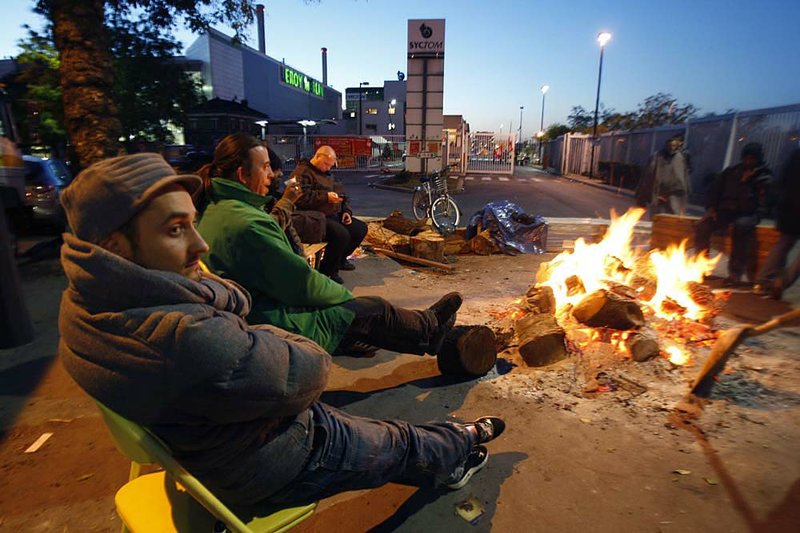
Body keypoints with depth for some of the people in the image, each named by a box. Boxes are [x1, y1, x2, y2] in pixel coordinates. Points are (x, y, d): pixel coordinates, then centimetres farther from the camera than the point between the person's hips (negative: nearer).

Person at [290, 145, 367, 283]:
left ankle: (340, 259, 21)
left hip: (335, 215, 10)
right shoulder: (302, 172, -9)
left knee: (361, 228, 5)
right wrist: (326, 197, -26)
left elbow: (342, 195, 25)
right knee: (341, 234, -32)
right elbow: (302, 197, -26)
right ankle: (326, 271, -12)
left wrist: (346, 211, 9)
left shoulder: (326, 173, 21)